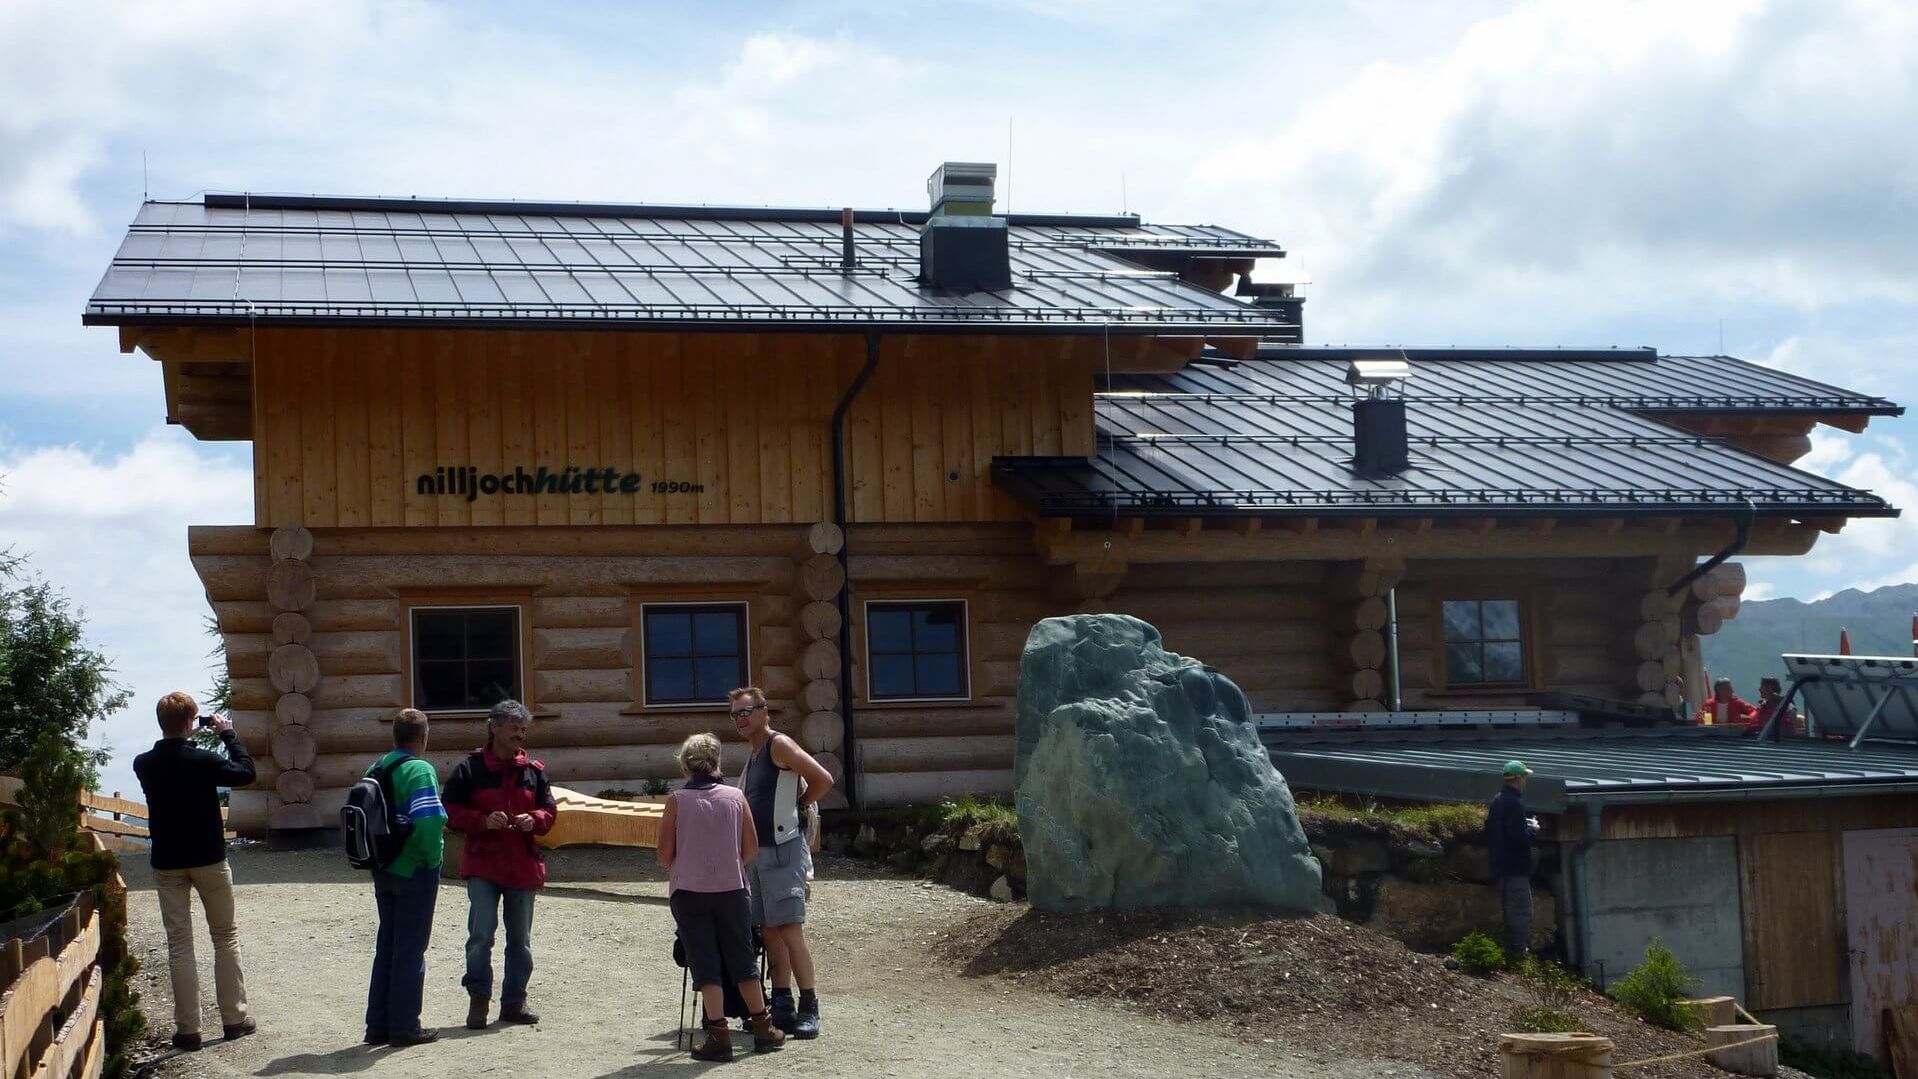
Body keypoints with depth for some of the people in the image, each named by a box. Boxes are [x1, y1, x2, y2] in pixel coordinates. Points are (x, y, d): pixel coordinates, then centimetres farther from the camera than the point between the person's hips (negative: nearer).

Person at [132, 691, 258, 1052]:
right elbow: (245, 772, -5)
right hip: (208, 859, -2)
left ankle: (188, 1028, 4)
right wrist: (228, 734, 2)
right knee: (226, 937, 12)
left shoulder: (143, 764, -5)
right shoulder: (203, 760, -17)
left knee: (179, 944, 5)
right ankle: (234, 1018, 14)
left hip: (167, 863, 3)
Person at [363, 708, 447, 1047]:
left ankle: (378, 1026, 18)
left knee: (386, 946, 14)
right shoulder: (419, 770, -16)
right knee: (411, 950, 2)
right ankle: (404, 1027, 6)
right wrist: (433, 857, -12)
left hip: (384, 872, 7)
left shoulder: (375, 771, 7)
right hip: (415, 870, -7)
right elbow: (429, 821, -27)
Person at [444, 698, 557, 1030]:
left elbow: (550, 810, 13)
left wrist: (535, 820, -9)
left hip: (524, 865, 4)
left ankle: (513, 1002, 19)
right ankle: (479, 999, 1)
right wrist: (483, 820, -18)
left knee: (520, 939, 9)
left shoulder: (533, 770, 7)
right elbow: (451, 810, -3)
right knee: (481, 932, -12)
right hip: (483, 864, -4)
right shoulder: (470, 768, -3)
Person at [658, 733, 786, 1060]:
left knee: (705, 964, 2)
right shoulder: (736, 797, -1)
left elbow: (665, 855, -5)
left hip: (689, 892, -2)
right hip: (732, 889, 2)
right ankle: (763, 1028, 20)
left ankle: (718, 1037, -2)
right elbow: (752, 848, 2)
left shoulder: (677, 801, -6)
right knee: (742, 960, 13)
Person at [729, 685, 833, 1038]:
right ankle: (782, 1006, 12)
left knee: (789, 929, -13)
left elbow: (823, 780, -16)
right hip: (759, 852, 9)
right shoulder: (752, 758, 19)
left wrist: (796, 808, -5)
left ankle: (809, 1008, -11)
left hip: (783, 850, -9)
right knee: (770, 930, 8)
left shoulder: (779, 745, -8)